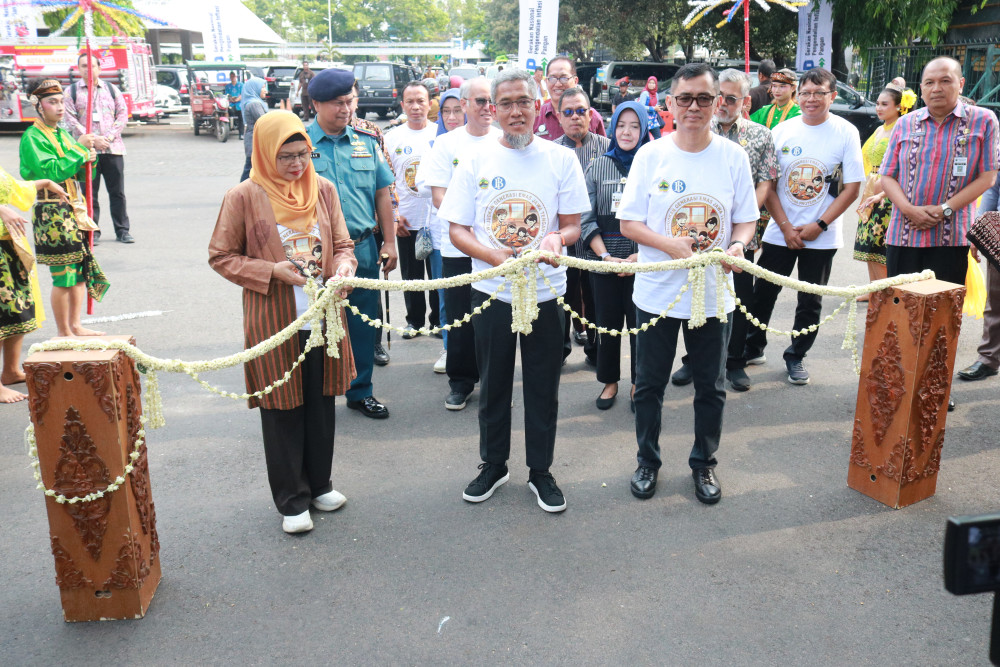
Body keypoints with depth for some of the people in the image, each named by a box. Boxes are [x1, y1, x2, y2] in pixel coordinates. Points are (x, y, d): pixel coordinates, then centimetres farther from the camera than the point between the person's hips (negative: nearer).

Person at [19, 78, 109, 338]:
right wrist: (79, 148, -18)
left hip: (73, 211, 8)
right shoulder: (32, 138, -8)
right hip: (51, 214, -8)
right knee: (64, 274, -6)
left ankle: (75, 326, 18)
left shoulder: (62, 134, 17)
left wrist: (88, 159, -1)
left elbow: (80, 174, 19)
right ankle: (63, 332, 4)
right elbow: (51, 171, -21)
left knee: (82, 268, 9)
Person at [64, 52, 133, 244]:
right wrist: (93, 139, -12)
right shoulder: (72, 91, 6)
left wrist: (110, 136, -8)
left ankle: (122, 230, 11)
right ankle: (92, 232, 11)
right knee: (90, 193, 3)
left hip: (113, 148, 1)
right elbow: (71, 120, -1)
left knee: (117, 192, 3)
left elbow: (123, 114, 6)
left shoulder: (111, 89, 11)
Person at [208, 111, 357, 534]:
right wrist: (273, 271, -15)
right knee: (283, 409, 6)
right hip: (274, 323, -3)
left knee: (321, 403, 14)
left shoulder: (323, 189, 4)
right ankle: (292, 500, 22)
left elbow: (342, 244, 11)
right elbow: (220, 256, -2)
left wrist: (343, 268, -12)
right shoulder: (243, 197, -7)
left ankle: (319, 484, 34)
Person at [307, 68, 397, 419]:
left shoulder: (366, 141, 7)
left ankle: (360, 391, 28)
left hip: (363, 249, 3)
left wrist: (389, 243, 7)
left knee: (362, 323, 12)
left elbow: (381, 193, 11)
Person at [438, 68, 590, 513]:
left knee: (543, 387, 9)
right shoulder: (476, 160, 1)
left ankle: (540, 470, 27)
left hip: (546, 292, 0)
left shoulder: (561, 159, 0)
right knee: (493, 385, 13)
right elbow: (457, 230, 0)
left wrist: (557, 238, -23)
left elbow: (573, 225, 1)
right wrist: (495, 256, -19)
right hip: (491, 292, 1)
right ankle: (493, 465, 32)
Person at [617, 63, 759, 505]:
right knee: (649, 385, 11)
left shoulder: (733, 157, 0)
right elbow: (628, 223, -3)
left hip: (714, 294, 1)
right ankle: (647, 461, 31)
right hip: (657, 291, -1)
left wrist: (737, 245, -17)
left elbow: (746, 220, 5)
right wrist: (670, 244, -20)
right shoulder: (651, 155, -3)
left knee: (711, 387, 12)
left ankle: (703, 464, 32)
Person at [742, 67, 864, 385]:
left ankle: (796, 356, 23)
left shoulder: (846, 133, -4)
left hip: (821, 237, -1)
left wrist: (819, 225, -11)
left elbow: (852, 188, -4)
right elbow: (768, 184, 0)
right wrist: (786, 227, -8)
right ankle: (753, 347, 24)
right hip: (780, 232, 1)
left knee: (811, 301, 8)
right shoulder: (782, 131, 0)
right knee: (763, 292, 6)